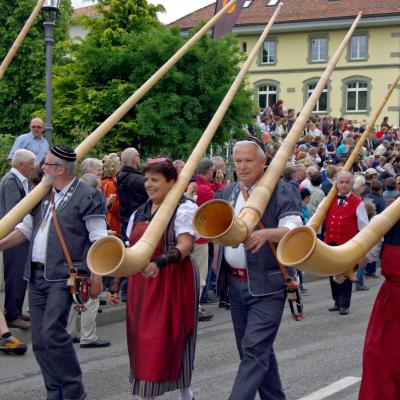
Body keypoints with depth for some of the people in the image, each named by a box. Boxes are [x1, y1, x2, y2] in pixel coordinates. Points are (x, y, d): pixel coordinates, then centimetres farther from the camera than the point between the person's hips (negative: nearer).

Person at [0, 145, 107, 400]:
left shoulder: (86, 196, -7)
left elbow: (99, 238, -10)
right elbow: (26, 228, 22)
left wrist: (96, 275, -15)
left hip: (63, 276, -8)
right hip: (37, 274, 8)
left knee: (53, 332, -16)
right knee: (39, 340, 8)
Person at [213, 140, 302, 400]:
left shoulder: (282, 192, -8)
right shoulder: (227, 194, 12)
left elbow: (293, 229, -20)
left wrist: (266, 234, -36)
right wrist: (218, 262, 13)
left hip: (267, 285, -7)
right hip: (235, 282, 7)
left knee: (254, 351, -12)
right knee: (260, 350, 15)